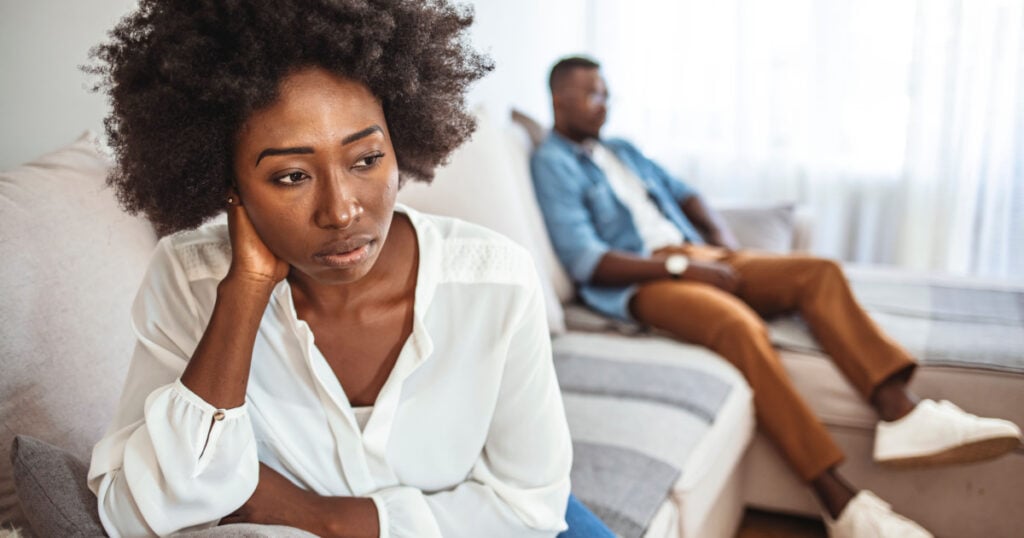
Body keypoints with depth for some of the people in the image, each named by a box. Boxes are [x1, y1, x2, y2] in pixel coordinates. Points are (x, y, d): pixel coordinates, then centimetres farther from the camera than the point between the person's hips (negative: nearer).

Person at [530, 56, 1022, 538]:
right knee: (741, 327, -35)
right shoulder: (552, 164, -2)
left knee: (817, 272, -13)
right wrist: (681, 267, -17)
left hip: (698, 258, 8)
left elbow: (681, 192, 29)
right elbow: (585, 262, -13)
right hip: (640, 282, -8)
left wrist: (721, 235, 6)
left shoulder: (622, 151, 25)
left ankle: (899, 412, -27)